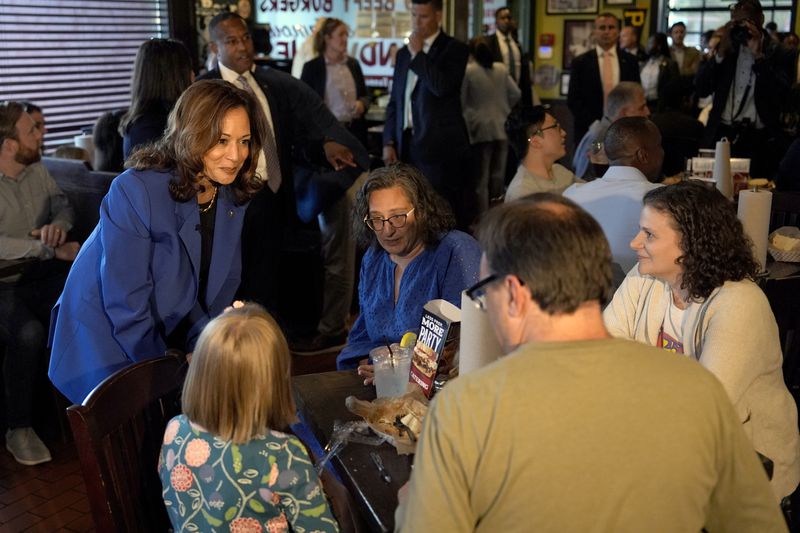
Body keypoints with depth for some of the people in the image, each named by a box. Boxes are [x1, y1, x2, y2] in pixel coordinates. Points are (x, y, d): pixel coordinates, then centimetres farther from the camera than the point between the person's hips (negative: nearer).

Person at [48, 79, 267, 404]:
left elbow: (221, 289, 3)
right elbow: (126, 301, -23)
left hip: (167, 339, 5)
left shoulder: (234, 199, -6)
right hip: (107, 348, -5)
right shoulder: (133, 191, -25)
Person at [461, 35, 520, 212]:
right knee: (498, 174, 12)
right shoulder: (502, 69, 5)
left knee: (481, 177, 1)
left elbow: (461, 101, -6)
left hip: (480, 128, -4)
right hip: (502, 127, 4)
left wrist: (468, 115, 12)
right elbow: (515, 94, 9)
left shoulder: (468, 71, -7)